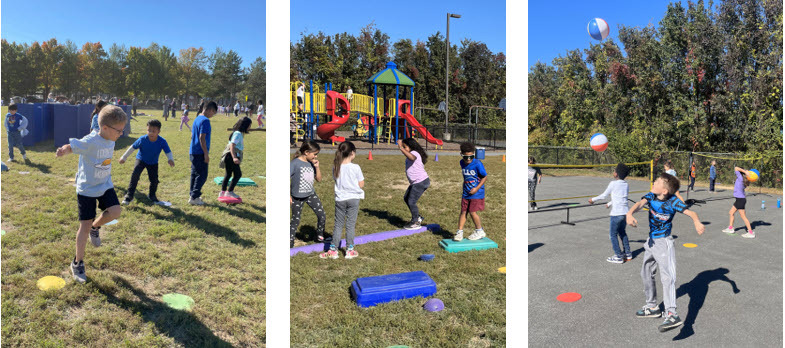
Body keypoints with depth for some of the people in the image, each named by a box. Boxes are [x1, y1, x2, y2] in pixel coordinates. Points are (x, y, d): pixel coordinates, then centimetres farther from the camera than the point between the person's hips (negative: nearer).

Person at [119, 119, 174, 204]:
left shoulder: (162, 141, -24)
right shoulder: (142, 139, -23)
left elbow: (168, 152, -20)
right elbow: (132, 147, -9)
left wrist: (171, 160, -42)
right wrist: (124, 157, -2)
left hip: (153, 163, 1)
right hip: (141, 160, -1)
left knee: (154, 180, -2)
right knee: (135, 175, -19)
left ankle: (152, 195, 26)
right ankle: (129, 195, -10)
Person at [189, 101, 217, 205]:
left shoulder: (197, 119, 14)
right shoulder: (205, 120, -16)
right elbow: (202, 138, -21)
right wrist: (206, 154, -19)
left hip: (193, 152, 10)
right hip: (200, 153, -10)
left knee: (194, 174, 15)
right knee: (202, 175, -4)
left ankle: (193, 195, 23)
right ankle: (194, 197, -2)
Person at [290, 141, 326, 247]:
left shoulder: (312, 163, 0)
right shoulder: (295, 163, -17)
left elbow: (319, 179, 7)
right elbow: (287, 179, -16)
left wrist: (317, 167, -7)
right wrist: (289, 196, -15)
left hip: (311, 194, 5)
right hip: (297, 197, -5)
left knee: (322, 216, 2)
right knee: (295, 220, 8)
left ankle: (320, 235, 23)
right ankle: (290, 240, 25)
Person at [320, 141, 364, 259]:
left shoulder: (336, 167, -2)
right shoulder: (355, 167, -12)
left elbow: (336, 180, 10)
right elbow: (361, 185, -7)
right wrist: (362, 178, 11)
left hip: (340, 199, 3)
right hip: (353, 198, -3)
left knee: (338, 224, 11)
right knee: (350, 225, 6)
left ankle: (333, 250, 13)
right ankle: (350, 250, 14)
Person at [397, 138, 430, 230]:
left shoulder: (414, 153, -18)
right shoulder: (412, 154, 15)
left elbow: (411, 157, -44)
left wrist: (401, 148, -43)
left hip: (421, 182, -11)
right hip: (415, 182, 11)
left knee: (411, 202, -6)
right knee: (406, 198, 17)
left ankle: (416, 223, 10)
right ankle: (418, 217, 29)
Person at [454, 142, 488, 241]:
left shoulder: (477, 164, -16)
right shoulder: (462, 163, 3)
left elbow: (485, 177, -10)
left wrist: (477, 188, -16)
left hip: (477, 193, -6)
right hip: (466, 193, 6)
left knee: (472, 211, -6)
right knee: (463, 211, 4)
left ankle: (480, 231, 14)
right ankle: (459, 232, 10)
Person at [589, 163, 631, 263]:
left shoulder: (613, 184, -10)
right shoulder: (626, 185, 9)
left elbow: (604, 195, -1)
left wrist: (593, 199, 14)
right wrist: (610, 204, 35)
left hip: (616, 214, -7)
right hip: (625, 212, 7)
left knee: (613, 235, 3)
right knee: (622, 233, 21)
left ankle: (618, 257, 4)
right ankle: (628, 254, 26)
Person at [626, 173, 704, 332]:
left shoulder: (673, 201, -16)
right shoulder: (651, 196, -6)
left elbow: (691, 213, -23)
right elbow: (639, 204, -22)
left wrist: (697, 222, -46)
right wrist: (629, 213, -43)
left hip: (664, 243, -7)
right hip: (651, 241, 7)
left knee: (667, 276, -21)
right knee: (646, 273, 19)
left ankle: (672, 314, -28)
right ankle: (652, 307, 35)